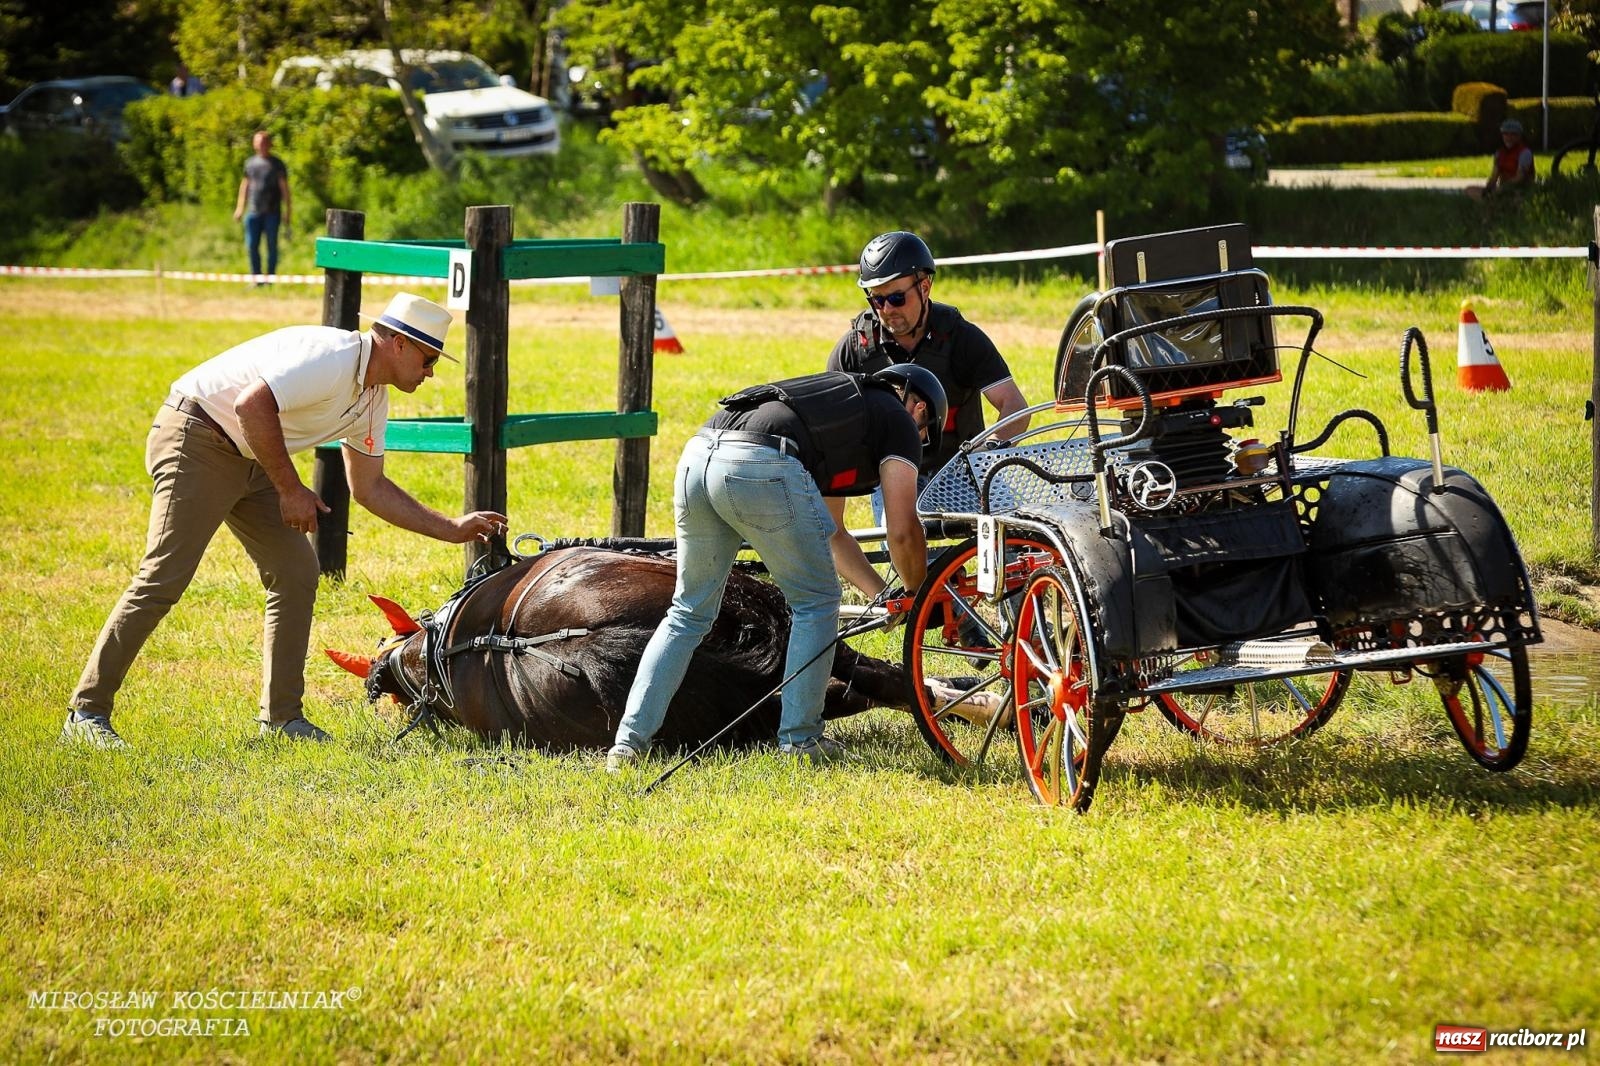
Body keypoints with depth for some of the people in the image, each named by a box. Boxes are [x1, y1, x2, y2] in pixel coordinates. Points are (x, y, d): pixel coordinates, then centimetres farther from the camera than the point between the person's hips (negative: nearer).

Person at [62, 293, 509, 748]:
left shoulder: (372, 400, 10)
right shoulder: (334, 357, -21)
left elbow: (370, 487, 20)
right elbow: (252, 404, -32)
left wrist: (451, 529, 17)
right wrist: (291, 489, -24)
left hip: (249, 461, 10)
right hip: (194, 439, -10)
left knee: (297, 574, 4)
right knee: (163, 579, -15)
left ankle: (282, 715, 10)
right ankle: (87, 713, -13)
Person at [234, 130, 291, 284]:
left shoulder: (277, 164, 2)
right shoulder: (250, 162, 13)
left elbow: (284, 188, 0)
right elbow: (245, 185, 20)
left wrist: (287, 212, -6)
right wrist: (240, 207, 15)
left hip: (272, 212, -3)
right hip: (254, 212, 3)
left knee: (272, 246, 0)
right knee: (252, 246, 0)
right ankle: (256, 279, 8)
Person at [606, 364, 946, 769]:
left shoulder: (842, 399, 40)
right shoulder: (898, 421, 19)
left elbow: (831, 534, 45)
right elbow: (902, 531, 13)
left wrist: (885, 595, 48)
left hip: (696, 457, 7)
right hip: (761, 468, -7)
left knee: (690, 611, 19)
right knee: (816, 603, 14)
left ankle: (628, 742, 13)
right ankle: (799, 739, 17)